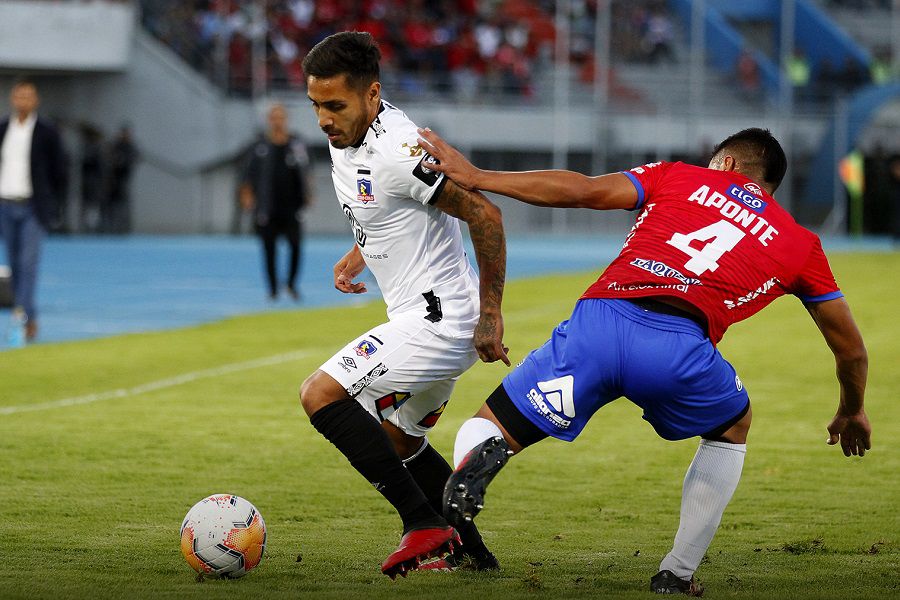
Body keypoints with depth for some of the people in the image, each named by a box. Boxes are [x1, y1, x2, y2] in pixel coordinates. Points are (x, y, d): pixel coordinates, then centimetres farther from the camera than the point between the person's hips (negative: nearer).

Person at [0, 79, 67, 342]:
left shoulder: (47, 133, -5)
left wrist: (52, 206, 0)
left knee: (28, 263, -15)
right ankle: (29, 319, 18)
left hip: (34, 209, -4)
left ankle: (24, 316, -19)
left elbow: (59, 172, 0)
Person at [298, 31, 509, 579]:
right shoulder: (346, 139, 6)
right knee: (399, 441, 23)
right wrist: (358, 254, 14)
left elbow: (485, 215, -22)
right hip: (441, 322, 11)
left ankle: (425, 525, -15)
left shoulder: (399, 150, -23)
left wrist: (491, 317, -18)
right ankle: (472, 553, 32)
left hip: (438, 319, -11)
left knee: (320, 395, -15)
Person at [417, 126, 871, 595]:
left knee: (480, 432, 12)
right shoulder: (800, 243, 27)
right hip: (678, 350, 0)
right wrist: (851, 412, 54)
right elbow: (850, 348, 34)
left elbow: (583, 190, 12)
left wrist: (475, 177, 18)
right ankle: (677, 574, 25)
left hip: (595, 324, 0)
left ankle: (484, 452, -27)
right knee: (732, 427, 34)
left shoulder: (677, 177, 25)